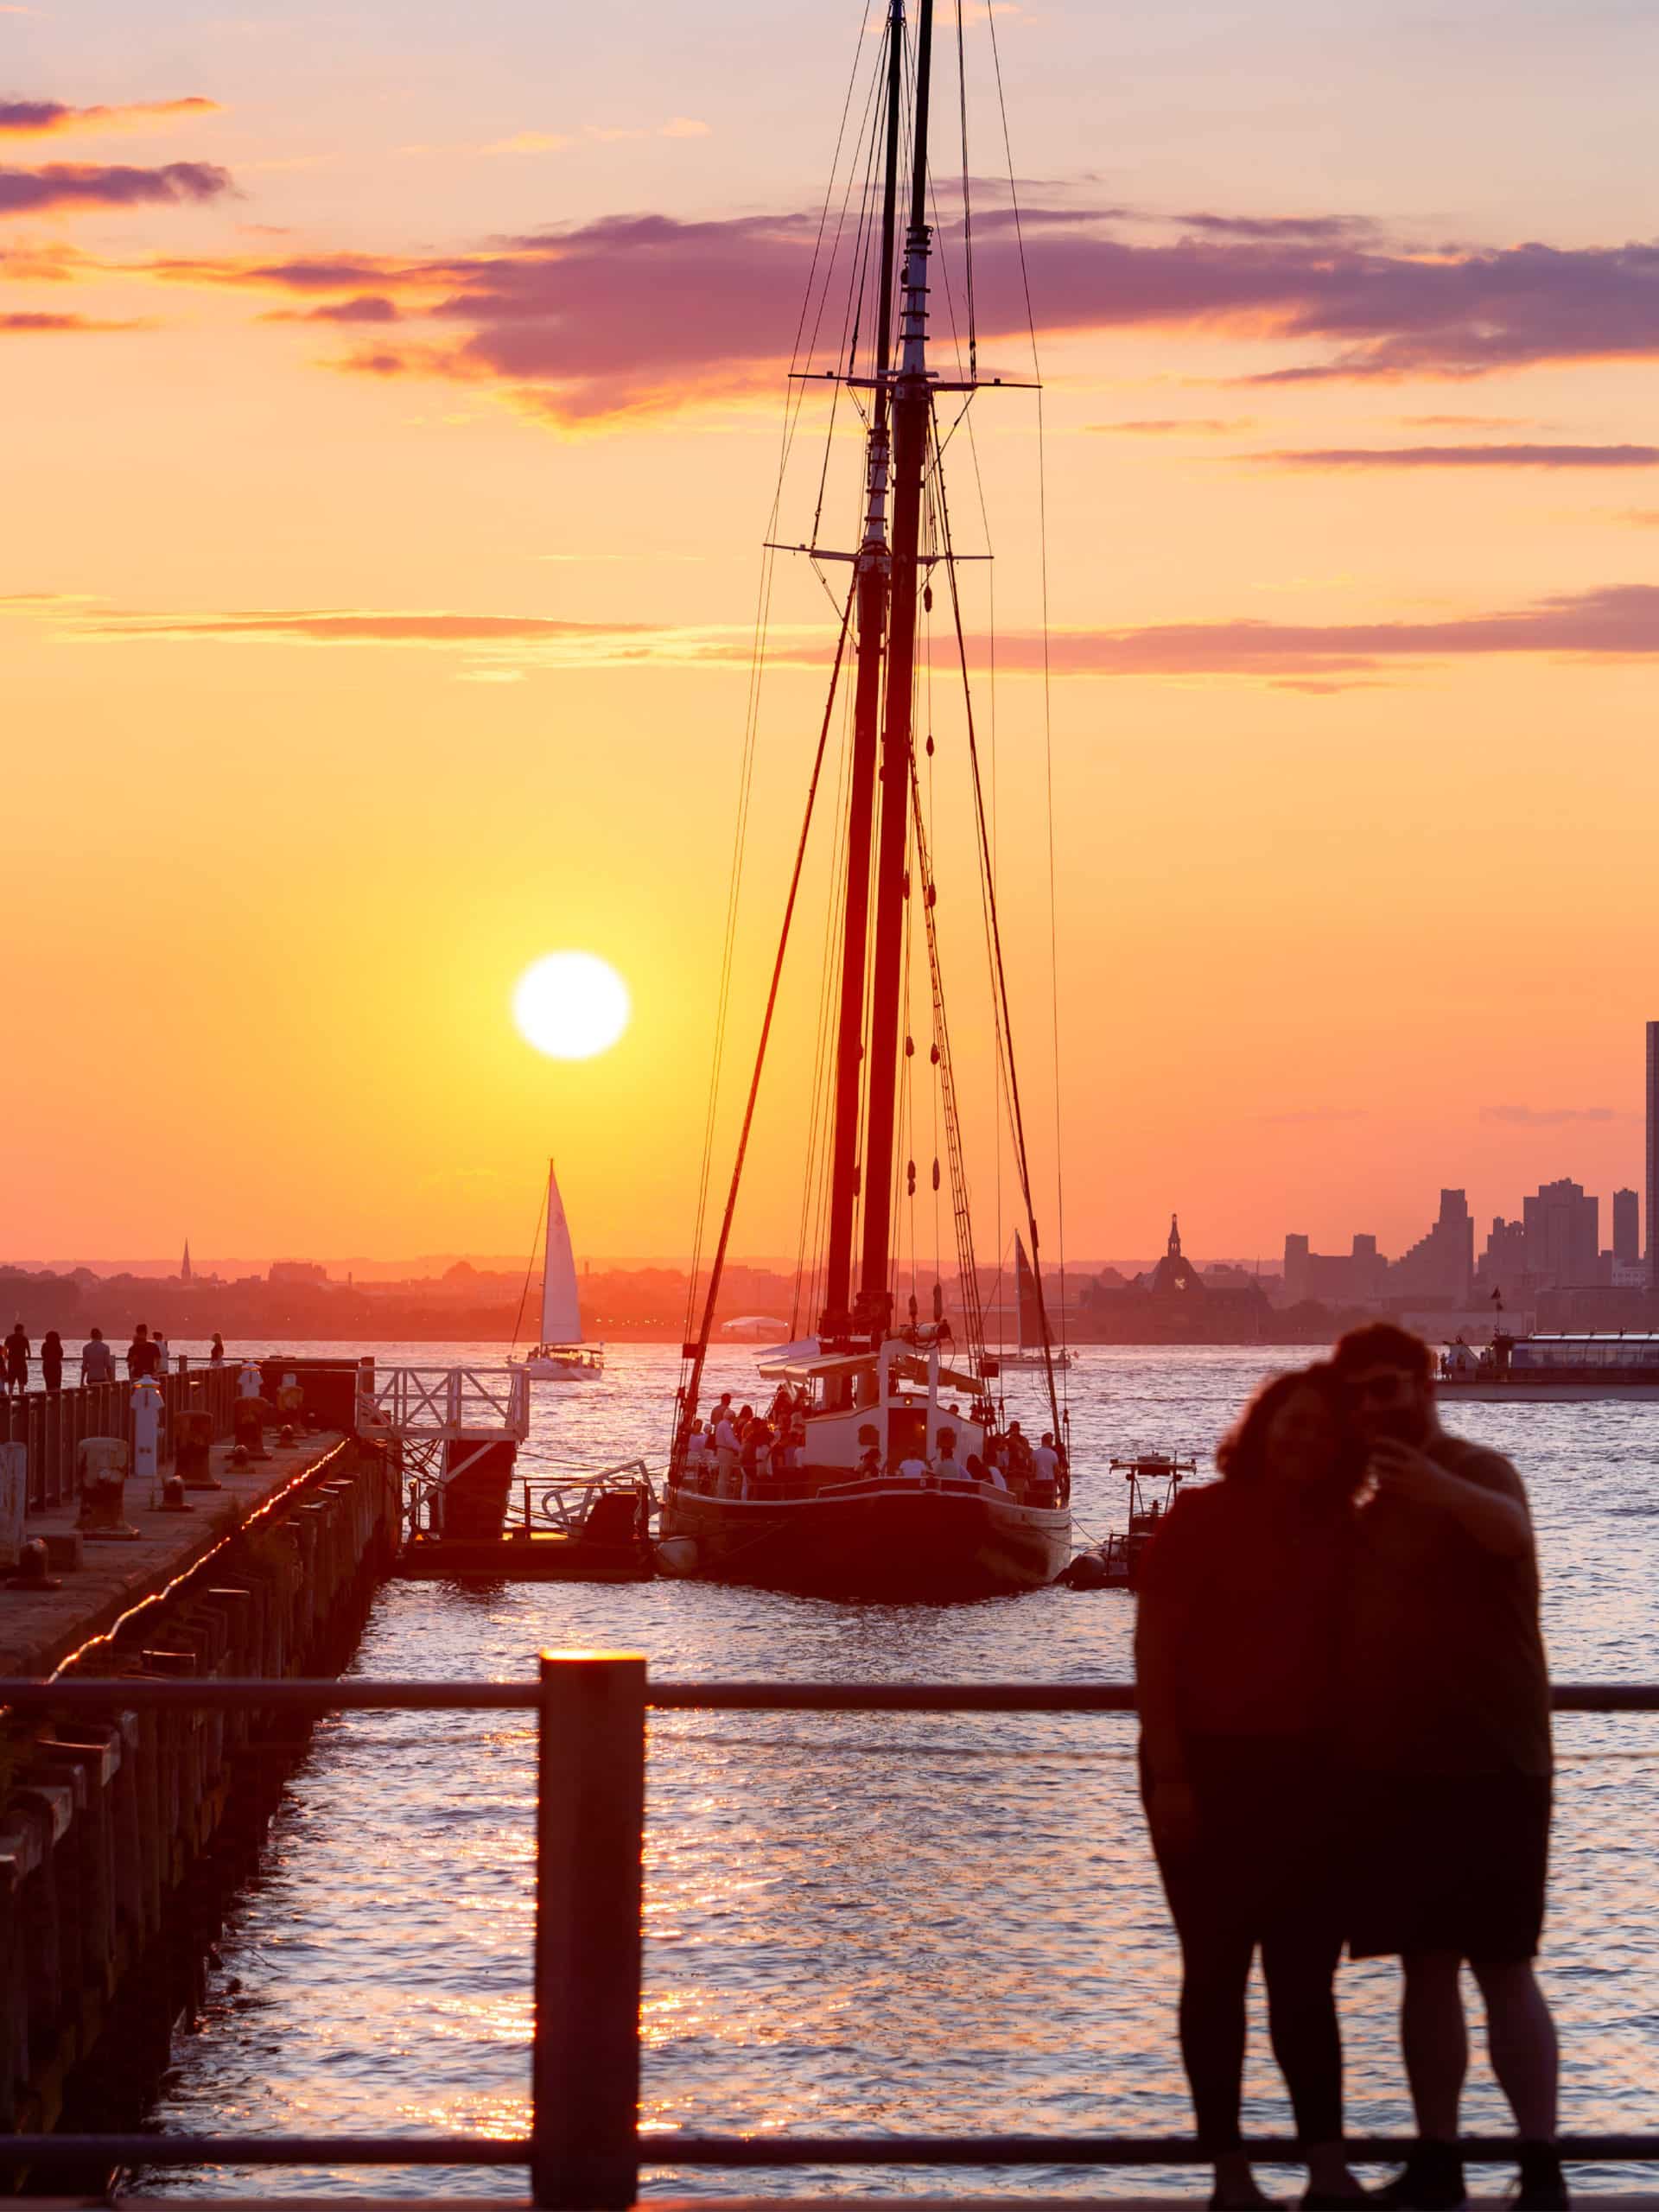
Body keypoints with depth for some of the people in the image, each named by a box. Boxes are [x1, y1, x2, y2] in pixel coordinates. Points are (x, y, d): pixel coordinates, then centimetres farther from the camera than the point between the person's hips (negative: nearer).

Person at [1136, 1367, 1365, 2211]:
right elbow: (1152, 1651, -8)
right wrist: (1167, 1775, -15)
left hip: (1309, 1776, 4)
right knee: (1217, 1970, 2)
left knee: (1305, 1973, 4)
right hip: (1211, 1770, -4)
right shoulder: (1201, 1520, -5)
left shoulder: (1341, 1536, 8)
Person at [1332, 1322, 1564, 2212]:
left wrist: (1439, 1489, -56)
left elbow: (1509, 1529, -34)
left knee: (1501, 1966, -9)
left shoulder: (1474, 1472, -9)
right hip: (1398, 1770, 8)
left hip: (1485, 1764, -8)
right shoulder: (1377, 1505, 16)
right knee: (1425, 1966, 9)